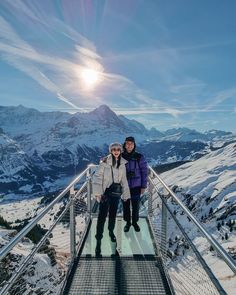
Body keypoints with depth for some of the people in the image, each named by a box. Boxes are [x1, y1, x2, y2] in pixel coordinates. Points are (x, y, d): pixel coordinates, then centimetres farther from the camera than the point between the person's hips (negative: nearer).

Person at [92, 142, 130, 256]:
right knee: (102, 215, -4)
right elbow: (97, 177, -13)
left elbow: (124, 179, 10)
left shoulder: (122, 164, 2)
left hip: (116, 192, 5)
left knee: (113, 214, 18)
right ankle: (98, 240, 8)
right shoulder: (105, 162, -13)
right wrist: (98, 192, -18)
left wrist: (125, 193, 11)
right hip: (106, 191, -4)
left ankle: (111, 232, 42)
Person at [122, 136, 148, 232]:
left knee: (135, 205, 12)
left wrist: (144, 186, -4)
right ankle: (128, 222, 33)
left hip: (136, 186, -1)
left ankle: (135, 222, 34)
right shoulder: (121, 157, -6)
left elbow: (144, 172, -4)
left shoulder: (139, 157, -9)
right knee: (126, 205, 13)